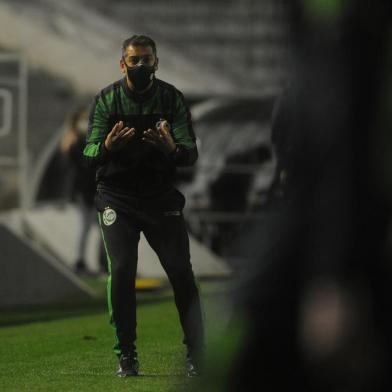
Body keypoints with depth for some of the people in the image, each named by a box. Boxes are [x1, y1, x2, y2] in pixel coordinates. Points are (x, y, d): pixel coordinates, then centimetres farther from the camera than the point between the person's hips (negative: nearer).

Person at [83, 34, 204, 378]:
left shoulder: (172, 98, -4)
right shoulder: (106, 99, -4)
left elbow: (191, 155, -10)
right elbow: (89, 155, -10)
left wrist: (171, 148, -33)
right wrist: (107, 147, -33)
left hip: (161, 196, 0)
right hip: (117, 197, 0)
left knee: (182, 273, -6)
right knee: (121, 272, -12)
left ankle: (196, 356, 0)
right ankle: (126, 357, 0)